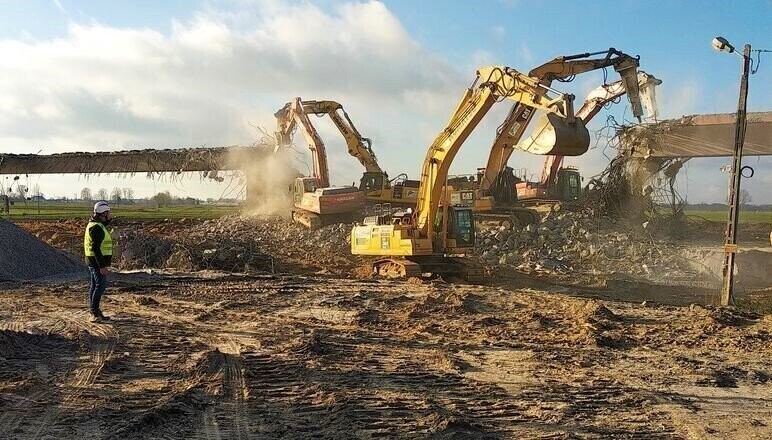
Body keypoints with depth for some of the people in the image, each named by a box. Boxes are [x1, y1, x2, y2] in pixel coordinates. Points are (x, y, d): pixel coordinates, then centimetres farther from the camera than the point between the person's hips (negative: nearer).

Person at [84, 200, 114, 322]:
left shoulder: (93, 223, 12)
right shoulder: (96, 227, -19)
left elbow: (103, 226, 39)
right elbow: (96, 248, -24)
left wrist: (108, 219, 20)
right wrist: (102, 266, -26)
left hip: (93, 261, 11)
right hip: (97, 261, -11)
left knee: (94, 286, 14)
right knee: (101, 285, -11)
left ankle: (95, 312, 20)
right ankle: (95, 312, -12)